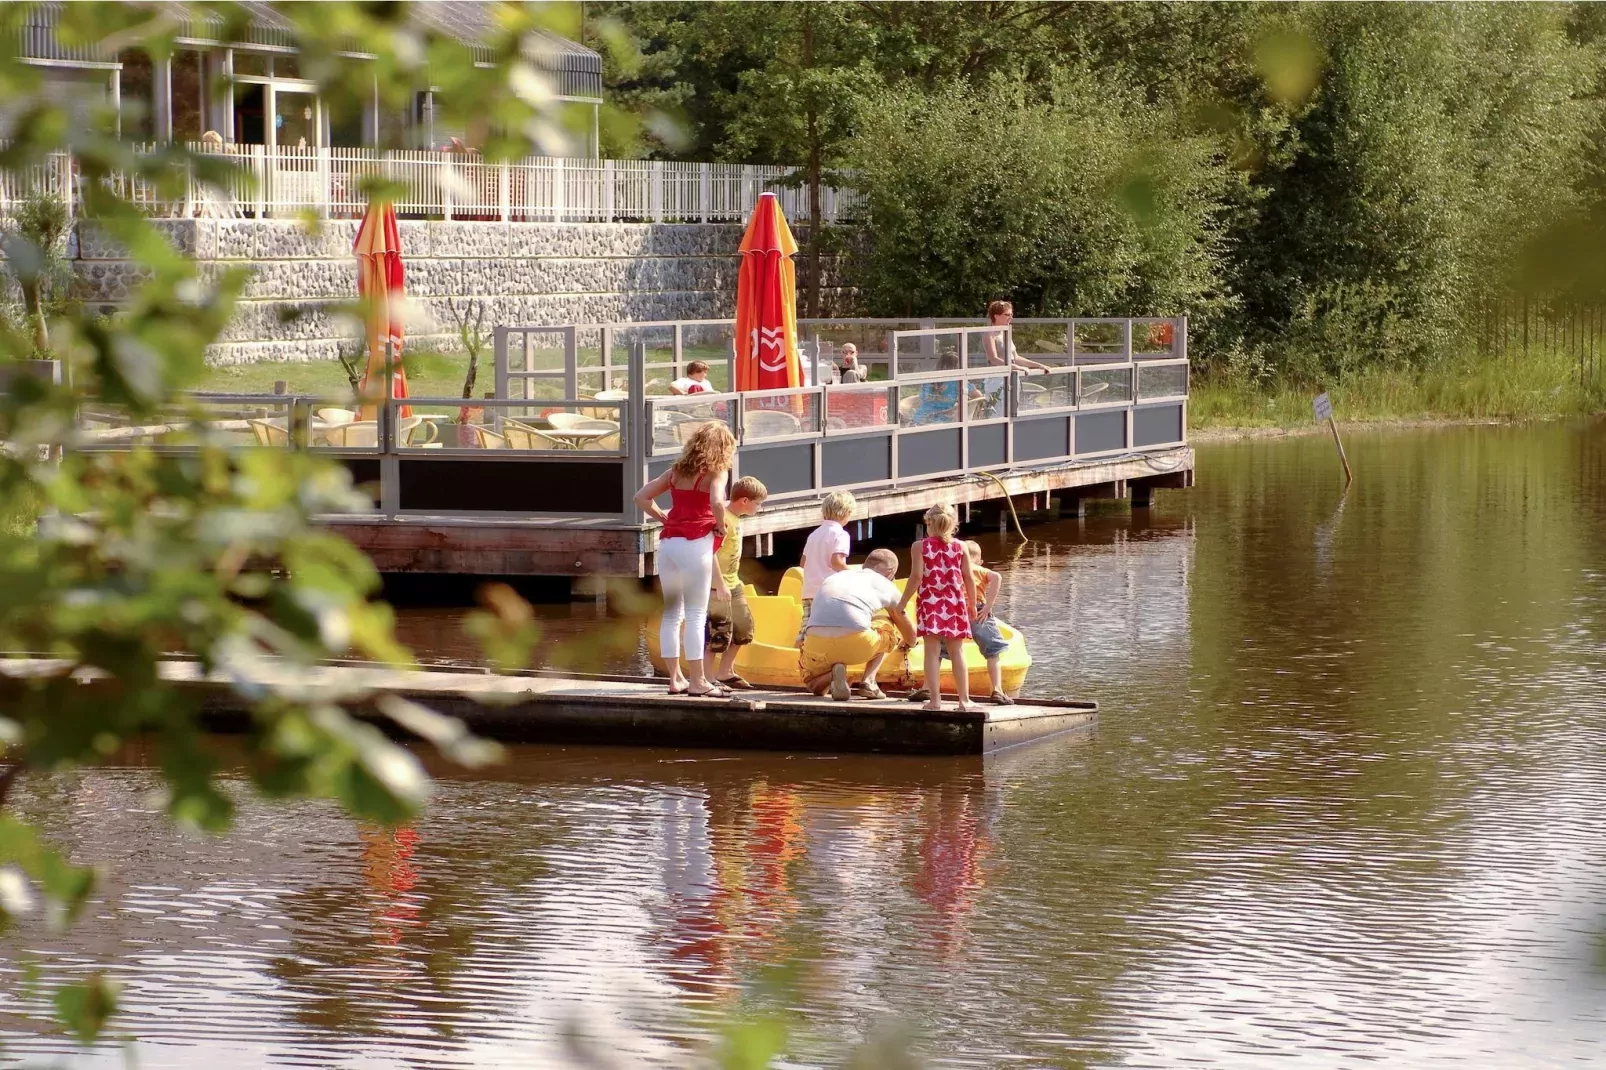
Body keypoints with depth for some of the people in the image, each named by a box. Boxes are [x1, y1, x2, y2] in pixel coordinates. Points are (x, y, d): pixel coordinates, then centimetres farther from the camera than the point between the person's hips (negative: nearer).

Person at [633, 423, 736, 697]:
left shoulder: (677, 471, 16)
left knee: (671, 613, 12)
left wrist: (664, 518, 15)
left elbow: (641, 497, 15)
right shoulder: (715, 472, -2)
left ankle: (676, 679, 16)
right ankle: (697, 682, 0)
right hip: (696, 543, -6)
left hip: (668, 542, 6)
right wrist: (720, 526, -5)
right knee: (695, 615, -2)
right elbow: (717, 502, -21)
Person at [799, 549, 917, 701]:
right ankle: (868, 682, 14)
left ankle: (833, 674, 0)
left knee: (816, 688, 35)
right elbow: (909, 632, 35)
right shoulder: (886, 585, 21)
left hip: (816, 644, 3)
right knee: (888, 626, 31)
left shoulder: (833, 577, 31)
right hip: (857, 645, -3)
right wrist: (908, 644, 60)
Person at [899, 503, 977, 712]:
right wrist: (972, 605, 16)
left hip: (930, 602, -2)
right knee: (957, 651, 8)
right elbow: (969, 579, 5)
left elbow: (916, 577, -9)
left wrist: (902, 603, -2)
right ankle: (964, 699, 9)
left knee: (932, 651, -1)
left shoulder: (920, 546, -2)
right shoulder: (960, 547, 5)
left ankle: (934, 699, -6)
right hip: (955, 603, 2)